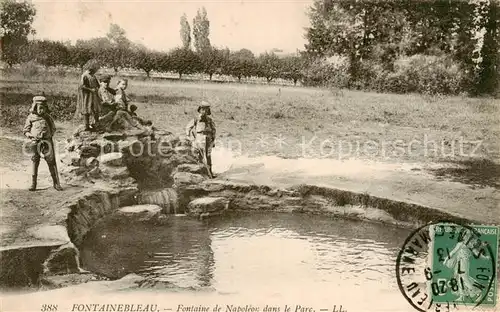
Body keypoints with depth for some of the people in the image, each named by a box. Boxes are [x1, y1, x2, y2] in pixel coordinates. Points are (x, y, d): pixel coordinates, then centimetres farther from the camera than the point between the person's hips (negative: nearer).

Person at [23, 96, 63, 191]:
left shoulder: (47, 117, 2)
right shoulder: (31, 117, -1)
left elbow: (53, 129, 14)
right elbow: (25, 131, 4)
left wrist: (49, 135, 0)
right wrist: (32, 136, -12)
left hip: (47, 142, 0)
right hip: (35, 143, 0)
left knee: (51, 162, 0)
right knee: (35, 163, 7)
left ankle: (56, 183, 7)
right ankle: (33, 184, 16)